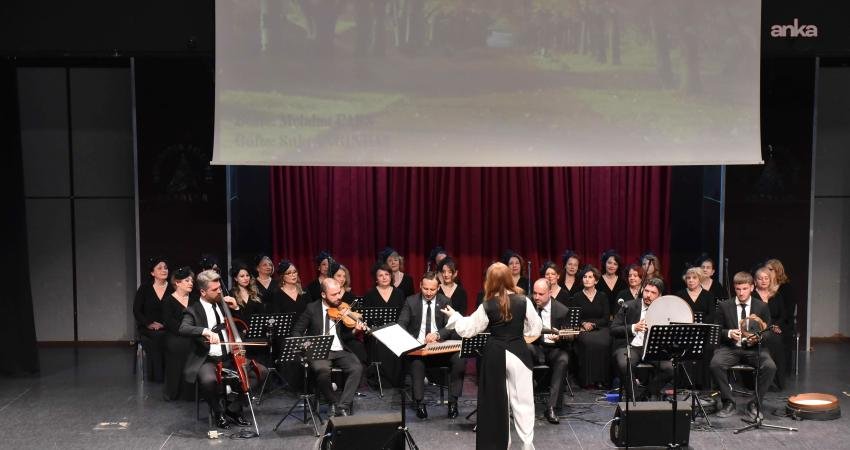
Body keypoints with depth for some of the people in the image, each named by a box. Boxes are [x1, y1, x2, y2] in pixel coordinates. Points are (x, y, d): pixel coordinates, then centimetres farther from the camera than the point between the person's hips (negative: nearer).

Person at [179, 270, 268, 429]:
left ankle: (233, 408, 0)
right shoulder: (193, 310, -3)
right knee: (209, 380, -38)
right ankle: (219, 412, -7)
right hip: (207, 360, -6)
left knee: (261, 372, -10)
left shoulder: (223, 305, 13)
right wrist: (205, 331, -39)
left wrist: (235, 308, 6)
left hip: (230, 358, 6)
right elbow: (183, 329, -23)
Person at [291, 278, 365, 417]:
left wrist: (355, 331, -15)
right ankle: (335, 401, -13)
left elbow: (345, 337, 7)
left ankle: (343, 406, -21)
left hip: (341, 351, 2)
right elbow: (296, 331, 7)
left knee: (357, 368, -27)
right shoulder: (312, 308, 4)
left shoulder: (344, 309, 9)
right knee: (322, 369, -35)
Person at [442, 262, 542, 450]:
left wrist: (453, 316, 15)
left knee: (497, 401, 12)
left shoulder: (487, 306, -9)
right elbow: (536, 329, 0)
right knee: (523, 400, 7)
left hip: (495, 356, 0)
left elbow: (468, 330, -1)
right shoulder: (523, 301, -8)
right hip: (518, 353, 0)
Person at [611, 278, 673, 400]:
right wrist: (633, 328, -18)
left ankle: (647, 394, -2)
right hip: (629, 346, -2)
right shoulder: (629, 306, 1)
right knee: (624, 365, -35)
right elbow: (613, 330, -3)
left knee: (669, 368, -24)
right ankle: (632, 398, -11)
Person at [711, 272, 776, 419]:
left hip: (754, 348, 0)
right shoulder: (725, 306, 6)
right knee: (716, 364, -31)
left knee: (770, 366, -29)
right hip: (730, 348, 0)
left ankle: (754, 403, -9)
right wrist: (729, 333, -14)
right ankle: (728, 403, -13)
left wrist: (758, 338, -14)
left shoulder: (762, 307, 7)